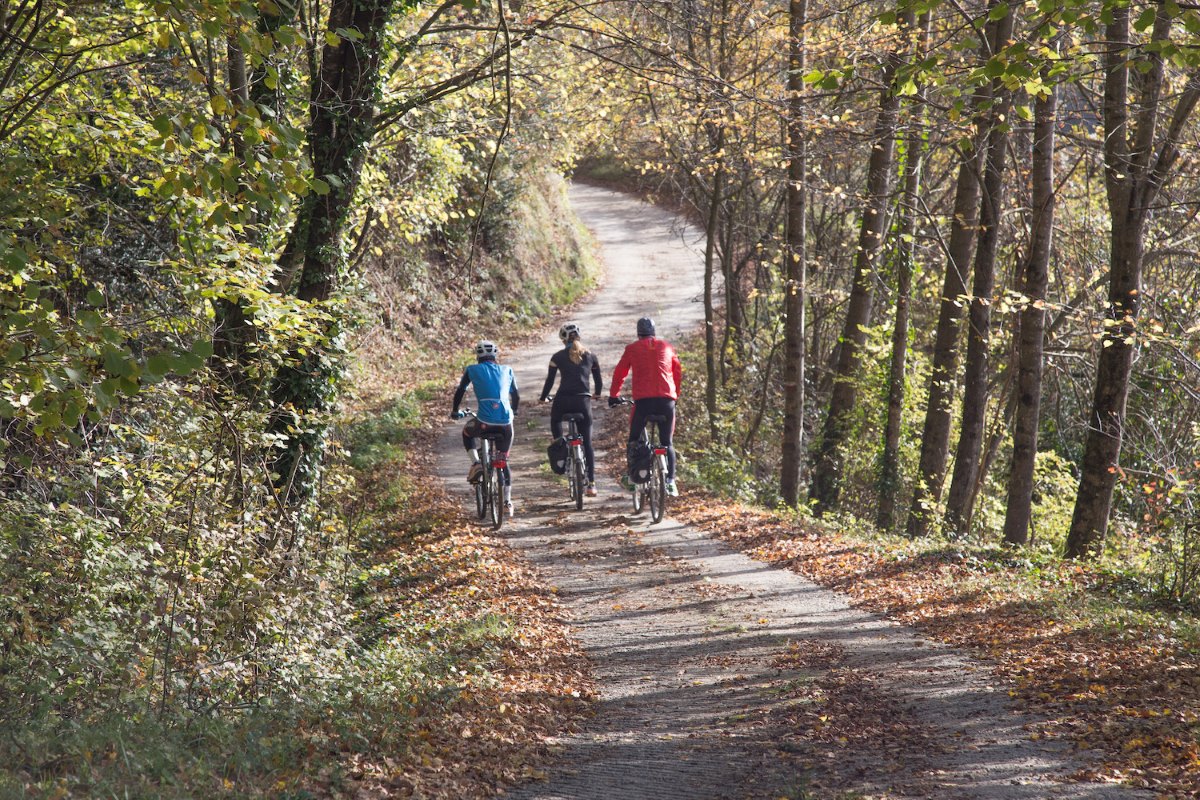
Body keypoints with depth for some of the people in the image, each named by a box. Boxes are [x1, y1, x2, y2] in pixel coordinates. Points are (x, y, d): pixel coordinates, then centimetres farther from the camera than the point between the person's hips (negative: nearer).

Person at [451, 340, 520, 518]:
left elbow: (459, 393, 15)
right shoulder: (507, 370, 17)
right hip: (506, 422, 2)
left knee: (467, 432, 33)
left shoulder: (472, 370, 11)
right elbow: (516, 396, 26)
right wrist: (513, 412, 46)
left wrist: (455, 412, 33)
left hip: (484, 421, -2)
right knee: (503, 461, 21)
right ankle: (507, 502, 15)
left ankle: (476, 463, 10)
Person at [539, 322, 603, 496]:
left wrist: (542, 398, 21)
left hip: (563, 400, -1)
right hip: (583, 402, 1)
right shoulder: (590, 356, 10)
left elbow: (550, 380, 6)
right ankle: (591, 484, 1)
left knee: (555, 421, 34)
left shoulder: (558, 357, 4)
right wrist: (597, 394, 38)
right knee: (587, 443, 7)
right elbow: (598, 380, 19)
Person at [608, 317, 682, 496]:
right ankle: (670, 481, -4)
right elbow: (678, 372, 19)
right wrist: (675, 394, 32)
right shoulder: (666, 347, 14)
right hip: (667, 399, 2)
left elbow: (619, 373, 12)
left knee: (634, 439, 14)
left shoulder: (632, 349, 8)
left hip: (643, 399, -2)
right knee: (666, 442, 8)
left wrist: (613, 396, 24)